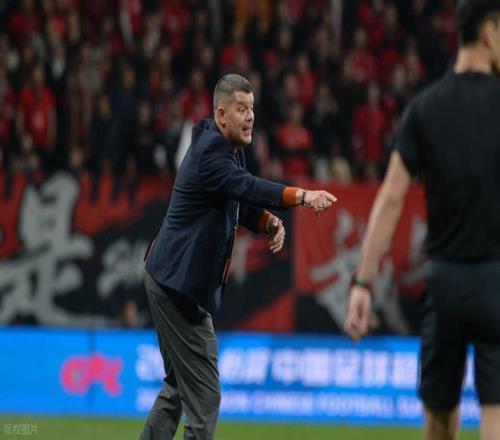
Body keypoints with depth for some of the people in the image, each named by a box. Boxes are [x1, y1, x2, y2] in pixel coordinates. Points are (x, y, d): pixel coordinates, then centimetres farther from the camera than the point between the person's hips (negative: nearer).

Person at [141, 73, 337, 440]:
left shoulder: (232, 149, 12)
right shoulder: (210, 152, -19)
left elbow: (241, 203, 15)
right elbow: (246, 186, -35)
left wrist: (270, 223, -6)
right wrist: (300, 196, -47)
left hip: (176, 282, 11)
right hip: (179, 283, -11)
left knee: (180, 386, 19)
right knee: (204, 393, -11)